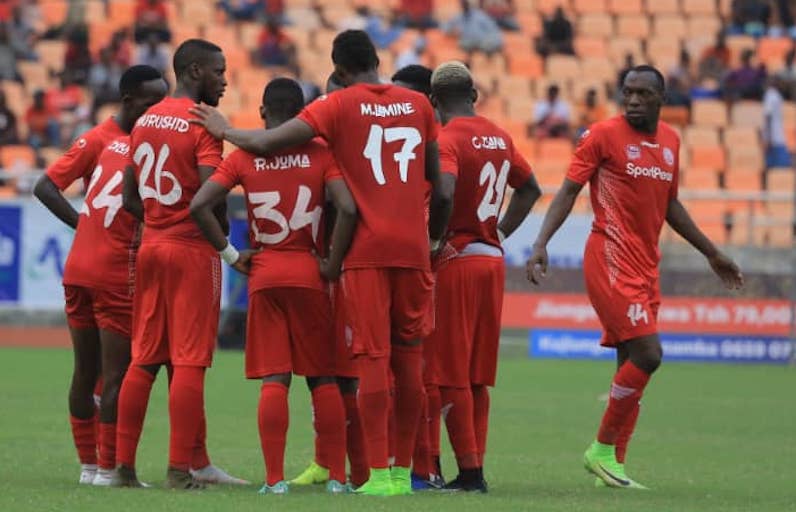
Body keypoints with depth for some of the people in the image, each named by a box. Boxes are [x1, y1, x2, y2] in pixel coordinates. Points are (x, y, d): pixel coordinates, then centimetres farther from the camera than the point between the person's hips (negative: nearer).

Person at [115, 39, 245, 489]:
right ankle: (181, 469, -4)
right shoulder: (203, 123, -12)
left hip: (151, 247, 7)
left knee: (144, 360, 10)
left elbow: (129, 197, 15)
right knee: (189, 362, -3)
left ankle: (124, 465, 9)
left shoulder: (146, 121, 12)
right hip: (192, 249, -7)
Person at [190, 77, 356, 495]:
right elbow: (347, 208, -15)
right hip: (310, 274, -1)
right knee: (323, 379, 8)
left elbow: (199, 205, -7)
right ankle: (337, 476, 6)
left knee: (273, 380, 1)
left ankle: (275, 478, -6)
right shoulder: (321, 154, -3)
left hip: (263, 276, 1)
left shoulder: (243, 158, 2)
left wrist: (231, 255, 1)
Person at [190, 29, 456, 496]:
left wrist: (224, 130, 12)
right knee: (409, 356, 9)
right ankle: (403, 470, 13)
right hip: (413, 248, 3)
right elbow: (442, 189, 13)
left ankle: (379, 473, -9)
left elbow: (267, 142, -6)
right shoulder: (418, 105, 11)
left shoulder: (340, 106, 0)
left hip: (367, 248, -3)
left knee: (373, 358, -4)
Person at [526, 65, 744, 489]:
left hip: (646, 267, 7)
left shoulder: (670, 141, 13)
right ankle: (603, 450, -3)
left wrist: (712, 253, 28)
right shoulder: (603, 135, -6)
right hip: (611, 261, -7)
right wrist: (541, 243, -20)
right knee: (647, 355, -15)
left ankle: (613, 466, 11)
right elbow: (569, 191, -8)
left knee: (632, 365, 6)